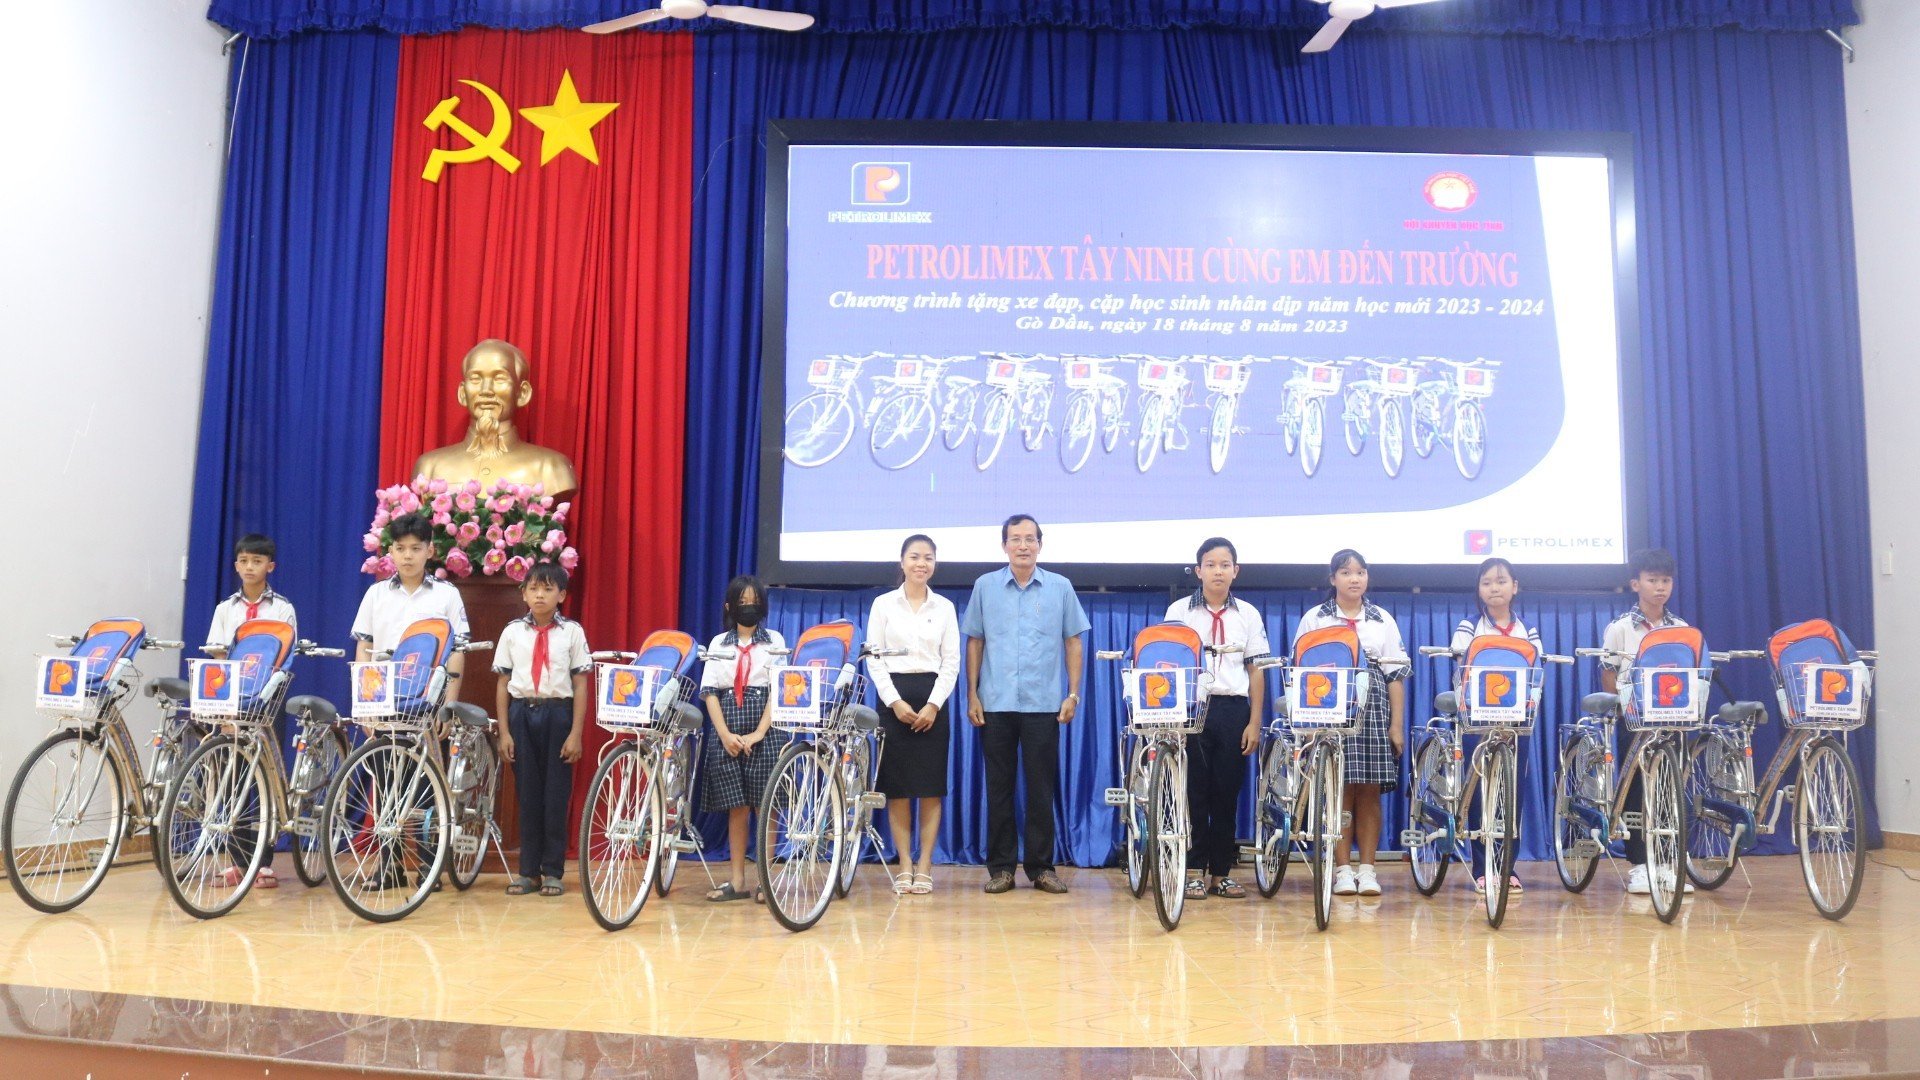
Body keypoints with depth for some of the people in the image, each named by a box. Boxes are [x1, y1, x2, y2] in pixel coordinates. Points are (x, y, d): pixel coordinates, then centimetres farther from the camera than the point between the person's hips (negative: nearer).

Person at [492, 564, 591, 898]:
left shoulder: (572, 632, 0)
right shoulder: (513, 631, 5)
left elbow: (581, 685, -1)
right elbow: (502, 683, 6)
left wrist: (575, 733, -6)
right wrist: (504, 732, 1)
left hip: (558, 713, -1)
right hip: (522, 714, 2)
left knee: (556, 794, 2)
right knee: (527, 794, 6)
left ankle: (552, 871, 13)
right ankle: (528, 870, 16)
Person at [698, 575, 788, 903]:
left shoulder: (774, 641, 7)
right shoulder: (718, 643, 12)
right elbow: (710, 692, 5)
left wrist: (758, 733, -12)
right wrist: (725, 734, -8)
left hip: (765, 729, -2)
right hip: (727, 730, 2)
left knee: (764, 806, -3)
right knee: (736, 807, 4)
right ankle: (736, 880, 10)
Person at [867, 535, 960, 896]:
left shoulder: (944, 607, 7)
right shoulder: (883, 604, 4)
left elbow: (951, 661, 4)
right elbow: (874, 659, 0)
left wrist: (933, 704, -8)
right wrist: (895, 701, -10)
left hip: (932, 698, 1)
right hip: (893, 698, -1)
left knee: (931, 786, 0)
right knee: (897, 785, 0)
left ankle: (924, 865, 8)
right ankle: (905, 865, 9)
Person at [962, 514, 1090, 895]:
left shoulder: (1060, 588, 5)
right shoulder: (985, 586, 6)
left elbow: (1074, 642, 7)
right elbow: (975, 642, 9)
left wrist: (1073, 693, 0)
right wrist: (972, 694, 3)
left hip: (1044, 704, -1)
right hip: (995, 705, 1)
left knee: (1041, 788, 3)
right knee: (998, 787, 5)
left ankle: (1041, 867, 12)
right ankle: (1000, 867, 13)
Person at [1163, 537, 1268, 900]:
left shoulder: (1248, 614, 9)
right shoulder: (1179, 611, 5)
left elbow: (1256, 672, 8)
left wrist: (1254, 723, 1)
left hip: (1234, 709, 2)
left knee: (1227, 792, 3)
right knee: (1194, 791, -2)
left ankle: (1221, 871, 12)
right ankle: (1194, 870, 6)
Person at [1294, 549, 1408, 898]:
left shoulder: (1383, 620, 13)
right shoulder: (1314, 618, 8)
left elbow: (1395, 675, 10)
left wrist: (1397, 724, 3)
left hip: (1373, 709, 2)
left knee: (1370, 791, 0)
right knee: (1341, 789, -5)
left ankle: (1367, 868, 7)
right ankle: (1343, 869, 3)